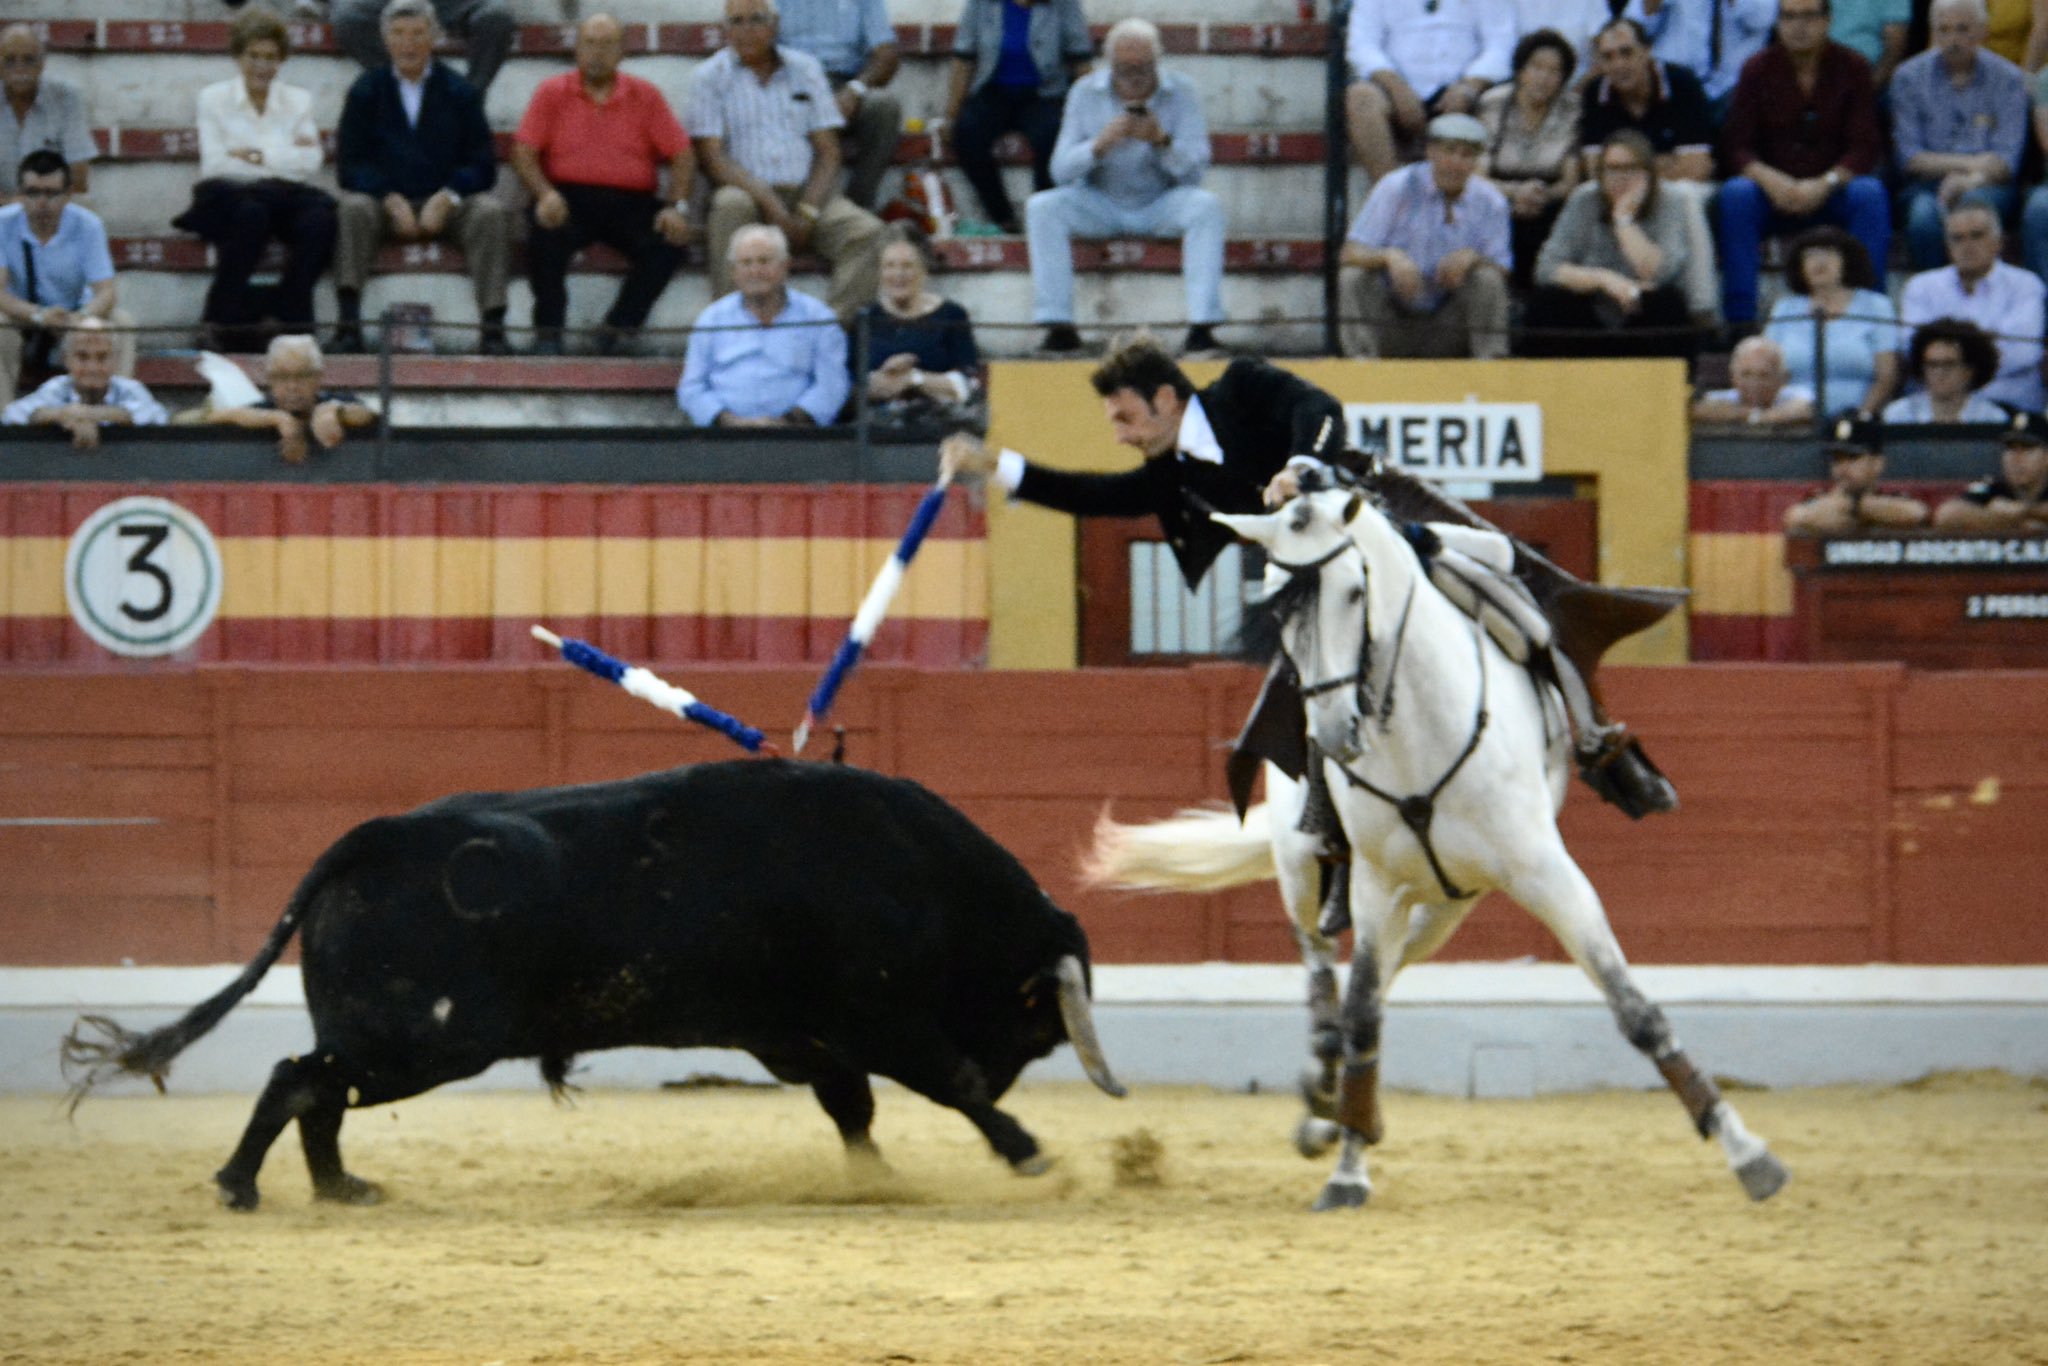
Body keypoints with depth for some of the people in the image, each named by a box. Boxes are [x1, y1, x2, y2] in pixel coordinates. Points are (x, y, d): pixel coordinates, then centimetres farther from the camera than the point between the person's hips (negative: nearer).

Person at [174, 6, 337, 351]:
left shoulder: (299, 101, 16)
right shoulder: (214, 99, 11)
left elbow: (309, 162, 1)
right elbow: (214, 165, -3)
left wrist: (257, 155, -8)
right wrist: (283, 157, -3)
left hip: (285, 193, 2)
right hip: (230, 193, -2)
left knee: (318, 217, -33)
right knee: (251, 213, -39)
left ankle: (292, 317, -24)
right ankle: (230, 319, -28)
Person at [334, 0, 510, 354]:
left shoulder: (459, 92, 10)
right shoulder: (366, 92, 10)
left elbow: (482, 165, 3)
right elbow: (349, 165, 1)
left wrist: (446, 198, -17)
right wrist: (392, 202, -17)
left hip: (445, 202, 0)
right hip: (385, 200, 0)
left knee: (491, 212, -29)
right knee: (351, 209, -32)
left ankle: (493, 326, -33)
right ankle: (349, 325, -37)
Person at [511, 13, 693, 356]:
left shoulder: (645, 97, 12)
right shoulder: (553, 93, 10)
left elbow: (681, 155, 7)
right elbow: (524, 152, 2)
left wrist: (677, 207, -11)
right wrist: (545, 194, -19)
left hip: (631, 202, 1)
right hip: (571, 196, -1)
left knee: (667, 243, -29)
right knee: (546, 236, -34)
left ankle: (619, 330, -22)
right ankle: (548, 333, -21)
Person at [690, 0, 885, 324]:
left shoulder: (804, 69, 12)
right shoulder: (711, 77, 4)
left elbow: (828, 152, 7)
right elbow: (713, 158, -5)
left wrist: (808, 212, -10)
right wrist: (768, 202, -18)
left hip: (807, 191, 2)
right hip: (750, 192, -2)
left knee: (867, 231, -25)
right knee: (731, 204, -37)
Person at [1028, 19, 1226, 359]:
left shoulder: (1181, 93, -7)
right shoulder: (1086, 93, -5)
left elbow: (1194, 172, -13)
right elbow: (1061, 171, -9)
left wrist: (1162, 141, -32)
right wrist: (1100, 145, -29)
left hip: (1160, 207, -1)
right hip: (1102, 207, 1)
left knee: (1206, 206, -31)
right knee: (1041, 208, -26)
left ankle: (1202, 327, -35)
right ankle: (1059, 327, -28)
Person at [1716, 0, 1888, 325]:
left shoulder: (1852, 68, 0)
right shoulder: (1758, 70, 1)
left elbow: (1865, 146, -7)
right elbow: (1736, 146, -4)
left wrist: (1825, 184, -25)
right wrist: (1768, 179, -25)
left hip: (1833, 190, 0)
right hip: (1773, 191, 0)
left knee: (1869, 194, -32)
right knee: (1736, 194, -31)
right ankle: (1739, 316, -32)